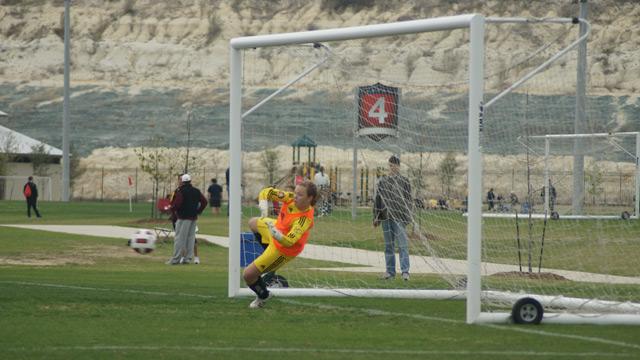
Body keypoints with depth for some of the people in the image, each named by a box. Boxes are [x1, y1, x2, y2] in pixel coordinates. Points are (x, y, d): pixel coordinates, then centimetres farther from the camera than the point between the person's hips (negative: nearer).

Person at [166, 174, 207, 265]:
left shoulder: (181, 191, -12)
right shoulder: (196, 191, 9)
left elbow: (177, 204, -19)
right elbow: (204, 201, 10)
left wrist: (171, 208, 0)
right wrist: (198, 211, 16)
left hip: (183, 217, -6)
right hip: (193, 217, 6)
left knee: (180, 238, -4)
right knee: (191, 237, 11)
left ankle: (176, 259, -4)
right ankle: (188, 258, 11)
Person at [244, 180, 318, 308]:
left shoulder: (305, 219, -40)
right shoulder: (291, 198, -24)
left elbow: (288, 242, -48)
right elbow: (266, 192, -15)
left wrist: (275, 233, -63)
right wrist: (264, 210, -31)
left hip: (283, 249, -8)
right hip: (278, 228, 8)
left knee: (248, 275, -5)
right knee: (253, 223, 38)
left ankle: (263, 296, 27)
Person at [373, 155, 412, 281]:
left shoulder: (404, 181, 2)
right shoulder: (382, 181, 12)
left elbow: (409, 200, 1)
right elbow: (377, 199, 15)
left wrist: (407, 217, -7)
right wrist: (376, 217, 10)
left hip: (399, 217, -4)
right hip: (386, 217, 4)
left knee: (402, 245, -9)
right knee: (388, 246, 8)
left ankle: (405, 271, -11)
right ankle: (390, 271, 14)